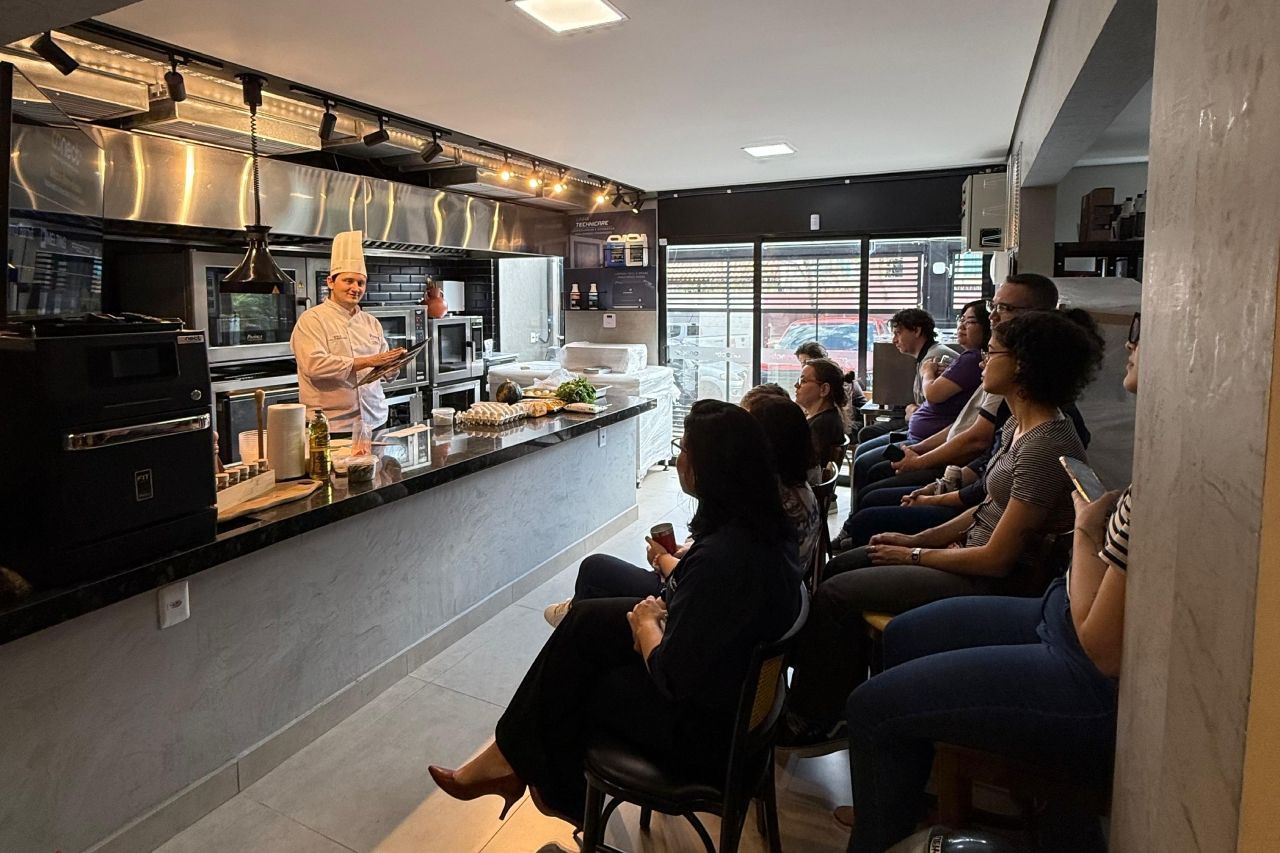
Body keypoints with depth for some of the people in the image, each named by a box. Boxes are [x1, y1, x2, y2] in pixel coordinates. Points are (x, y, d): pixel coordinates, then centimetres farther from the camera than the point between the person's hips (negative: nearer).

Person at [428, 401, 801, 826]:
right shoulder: (766, 527, -4)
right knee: (586, 622, 5)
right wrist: (663, 613, -6)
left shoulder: (722, 558, -33)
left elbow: (673, 676, -28)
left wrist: (647, 625, -9)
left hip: (708, 733, -8)